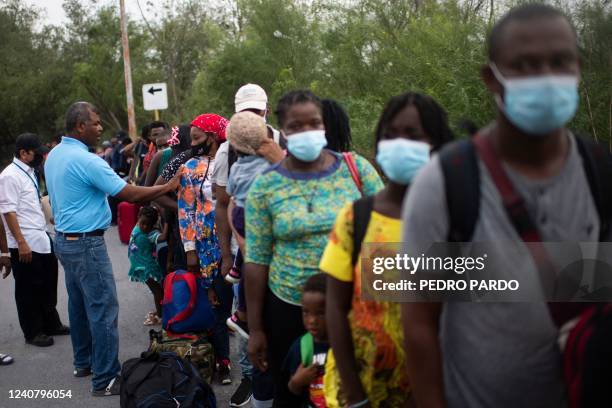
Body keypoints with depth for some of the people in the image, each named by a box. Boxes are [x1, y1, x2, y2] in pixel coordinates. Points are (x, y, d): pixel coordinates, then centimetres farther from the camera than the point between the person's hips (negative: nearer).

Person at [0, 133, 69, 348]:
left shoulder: (29, 172, 12)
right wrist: (21, 243, -22)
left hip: (42, 240, 9)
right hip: (25, 245, -9)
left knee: (47, 286, 18)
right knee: (28, 290, 5)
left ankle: (50, 324, 33)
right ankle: (33, 332, 18)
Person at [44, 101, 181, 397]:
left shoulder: (54, 156, 8)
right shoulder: (86, 161, -21)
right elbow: (131, 195, -21)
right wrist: (169, 186, -11)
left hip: (65, 239, 10)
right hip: (86, 243, -10)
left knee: (79, 305, 18)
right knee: (103, 309, -4)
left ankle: (84, 361, 30)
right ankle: (105, 380, 0)